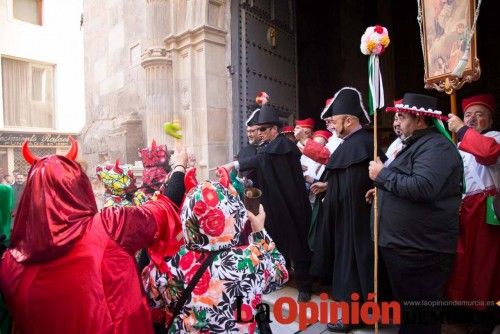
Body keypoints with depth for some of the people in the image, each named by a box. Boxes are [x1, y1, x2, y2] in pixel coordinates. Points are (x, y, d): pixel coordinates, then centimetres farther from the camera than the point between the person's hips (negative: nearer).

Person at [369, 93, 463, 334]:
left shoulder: (436, 146, -16)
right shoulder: (415, 144, 17)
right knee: (405, 305, 23)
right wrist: (382, 188, 10)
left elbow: (422, 187, -31)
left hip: (420, 250, -10)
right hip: (403, 244, 10)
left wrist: (382, 174, -18)